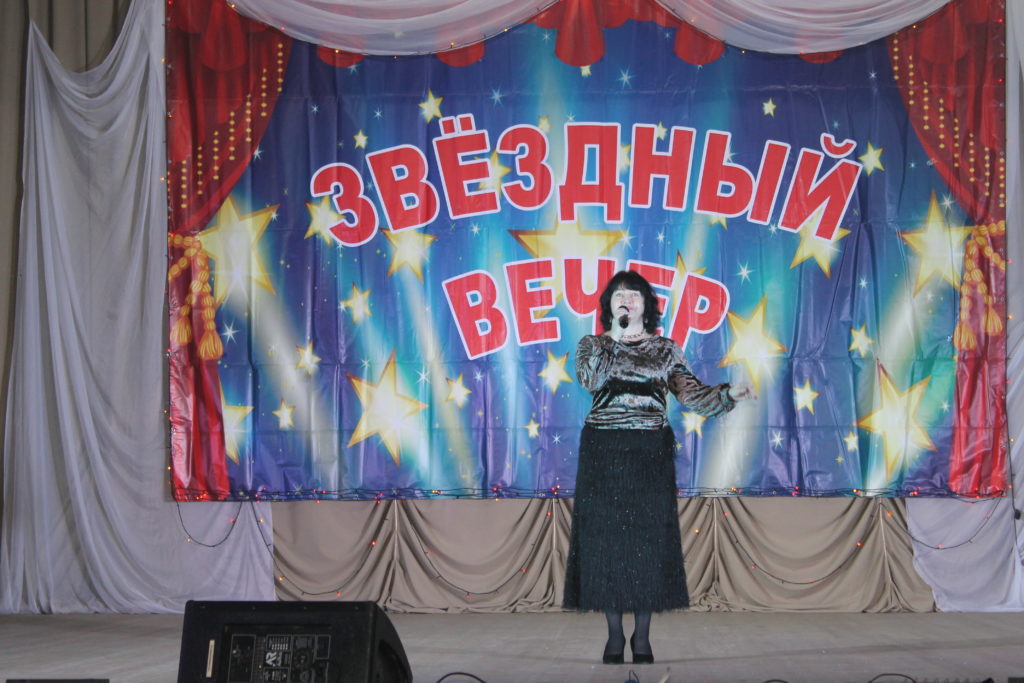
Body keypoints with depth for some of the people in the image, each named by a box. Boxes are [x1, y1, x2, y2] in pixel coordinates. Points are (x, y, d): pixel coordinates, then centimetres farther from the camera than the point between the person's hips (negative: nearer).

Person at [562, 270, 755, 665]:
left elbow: (690, 394, -1)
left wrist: (728, 394, -16)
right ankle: (614, 635, 10)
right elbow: (590, 380, -13)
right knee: (606, 538, 0)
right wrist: (614, 338, -12)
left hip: (650, 454, 0)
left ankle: (642, 636, 11)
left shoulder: (665, 349, 8)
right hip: (603, 453, 0)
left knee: (648, 539, 0)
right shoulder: (592, 345, 7)